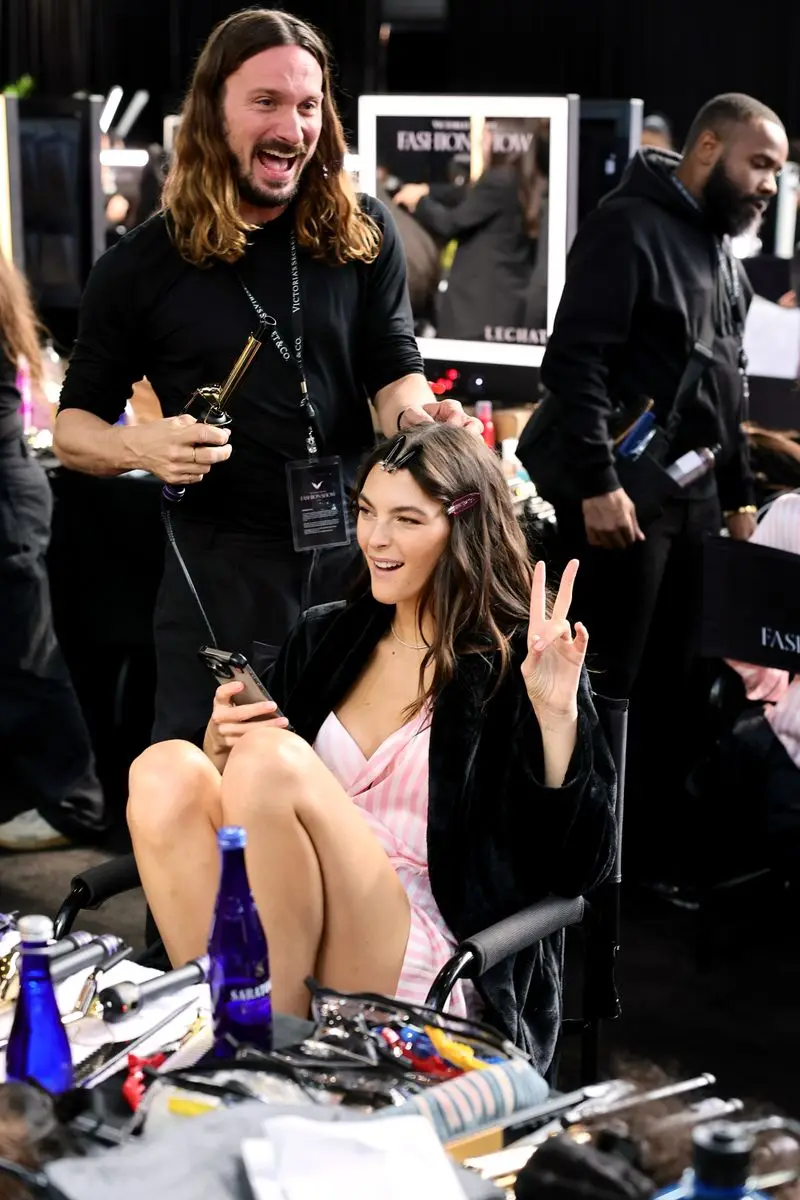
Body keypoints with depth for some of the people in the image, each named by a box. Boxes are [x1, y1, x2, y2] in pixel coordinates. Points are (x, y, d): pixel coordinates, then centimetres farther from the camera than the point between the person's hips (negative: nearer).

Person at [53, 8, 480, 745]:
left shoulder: (363, 235, 0)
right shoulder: (142, 265, -3)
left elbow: (395, 372, 1)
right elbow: (73, 426, 3)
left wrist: (416, 415, -24)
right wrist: (140, 447, -20)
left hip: (357, 555, 2)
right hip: (221, 569, -1)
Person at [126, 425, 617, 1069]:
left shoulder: (515, 669, 1)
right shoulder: (325, 637, 16)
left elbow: (575, 867, -6)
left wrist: (557, 715, -17)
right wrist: (222, 746, 0)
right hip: (278, 942, 5)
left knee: (272, 759, -27)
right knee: (166, 770, -21)